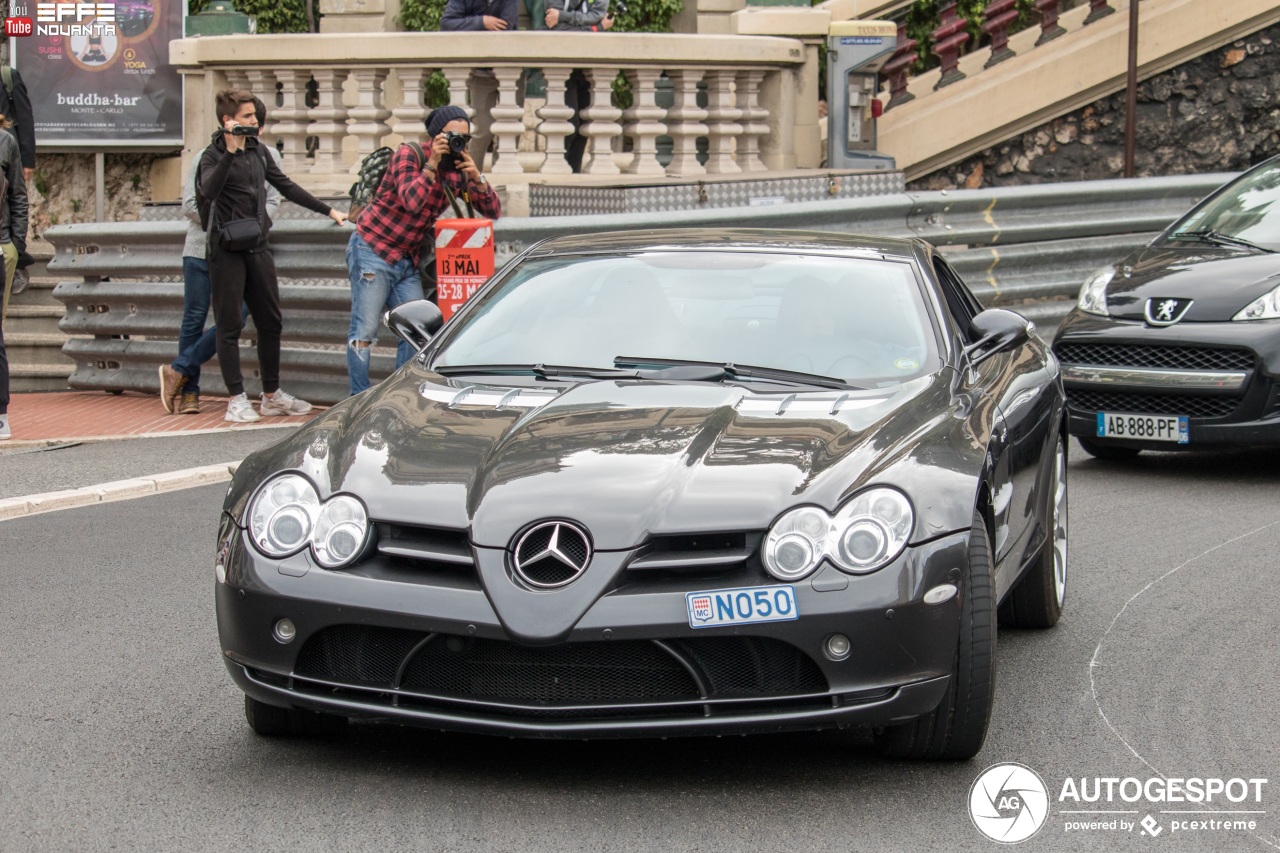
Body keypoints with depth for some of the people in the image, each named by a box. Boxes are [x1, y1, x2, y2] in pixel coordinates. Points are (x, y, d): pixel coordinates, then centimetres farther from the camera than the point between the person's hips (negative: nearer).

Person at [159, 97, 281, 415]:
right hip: (201, 248, -1)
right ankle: (188, 392, 9)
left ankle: (178, 371, -1)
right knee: (194, 320, 0)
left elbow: (272, 201, 4)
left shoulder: (268, 157, 9)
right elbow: (190, 204, -2)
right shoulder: (207, 157, 3)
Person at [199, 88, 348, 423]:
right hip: (227, 251, -7)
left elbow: (287, 187, 22)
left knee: (270, 322, 10)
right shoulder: (213, 156, -7)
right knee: (230, 326, -2)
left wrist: (328, 210, 21)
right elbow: (209, 190, -27)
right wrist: (230, 152, -32)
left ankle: (272, 395, 20)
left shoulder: (257, 151, 13)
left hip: (258, 247, 7)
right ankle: (237, 399, 2)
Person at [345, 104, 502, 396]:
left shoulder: (458, 168, 5)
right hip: (372, 250, -7)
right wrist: (432, 164, -26)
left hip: (408, 260, 7)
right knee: (364, 332, -7)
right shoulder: (409, 154, -12)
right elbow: (411, 201, -28)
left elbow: (493, 211, 1)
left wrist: (477, 178, -15)